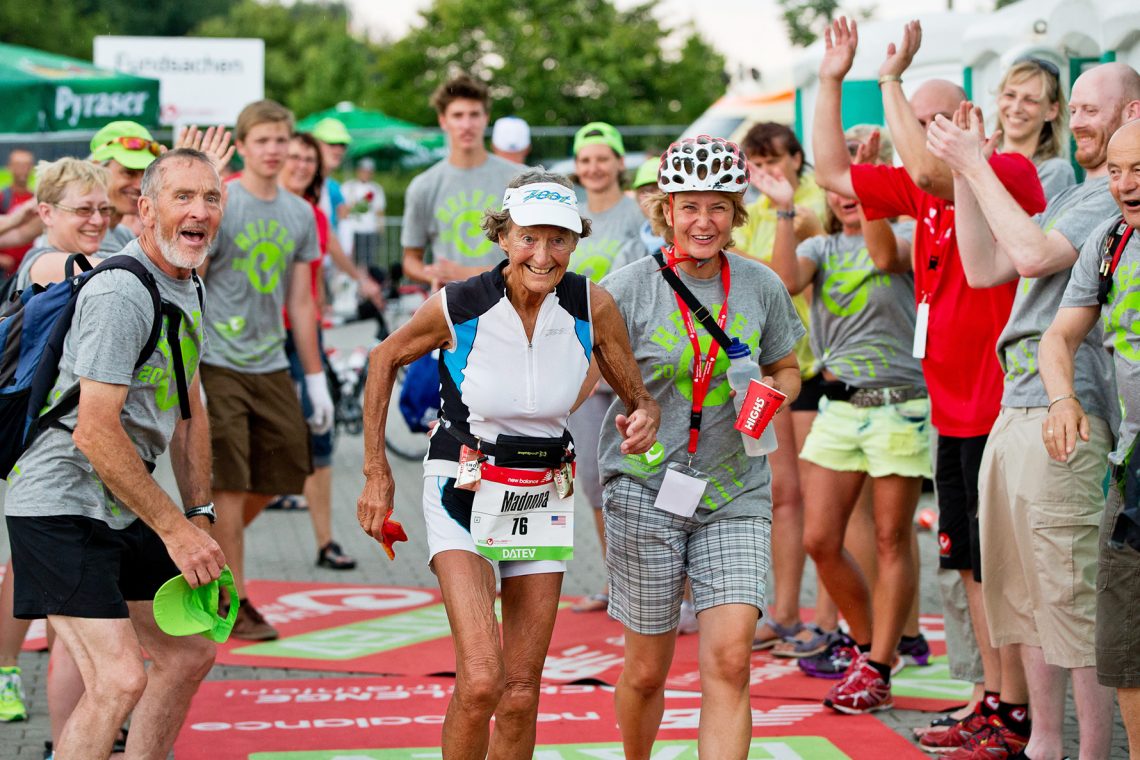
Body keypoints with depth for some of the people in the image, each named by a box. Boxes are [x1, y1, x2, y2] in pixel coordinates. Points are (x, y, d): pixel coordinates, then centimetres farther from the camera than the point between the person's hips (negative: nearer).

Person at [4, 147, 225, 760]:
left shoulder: (187, 291, 11)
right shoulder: (120, 293, -20)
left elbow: (187, 410, 21)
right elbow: (95, 433, -25)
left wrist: (198, 515, 14)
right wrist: (174, 527, -21)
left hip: (125, 510, 10)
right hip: (60, 507, -10)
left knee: (188, 653, 14)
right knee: (118, 678, -19)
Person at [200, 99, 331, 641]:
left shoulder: (299, 214, 11)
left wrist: (316, 379, 13)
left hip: (271, 366, 6)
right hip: (218, 366, -6)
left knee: (284, 470, 9)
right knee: (229, 486, -5)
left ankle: (211, 552, 30)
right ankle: (233, 603, 3)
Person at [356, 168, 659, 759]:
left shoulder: (593, 306, -11)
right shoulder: (456, 307, -17)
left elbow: (636, 394, 2)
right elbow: (385, 360, 2)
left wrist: (644, 416, -23)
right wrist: (377, 474, 2)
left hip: (543, 498, 3)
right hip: (462, 490, -3)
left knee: (520, 694, 6)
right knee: (480, 682, -19)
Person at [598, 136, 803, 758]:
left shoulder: (761, 286, 2)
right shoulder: (629, 288, -7)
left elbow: (785, 368, 18)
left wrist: (774, 393, -5)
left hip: (735, 494, 2)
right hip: (645, 489, -2)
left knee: (729, 661, -14)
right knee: (646, 670, 8)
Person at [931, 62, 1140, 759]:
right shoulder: (1073, 197, 23)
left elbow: (1034, 255, -19)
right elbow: (985, 268, 20)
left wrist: (976, 164, -11)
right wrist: (964, 172, 12)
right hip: (1015, 408, 10)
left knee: (1072, 597, -10)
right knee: (1020, 591, 13)